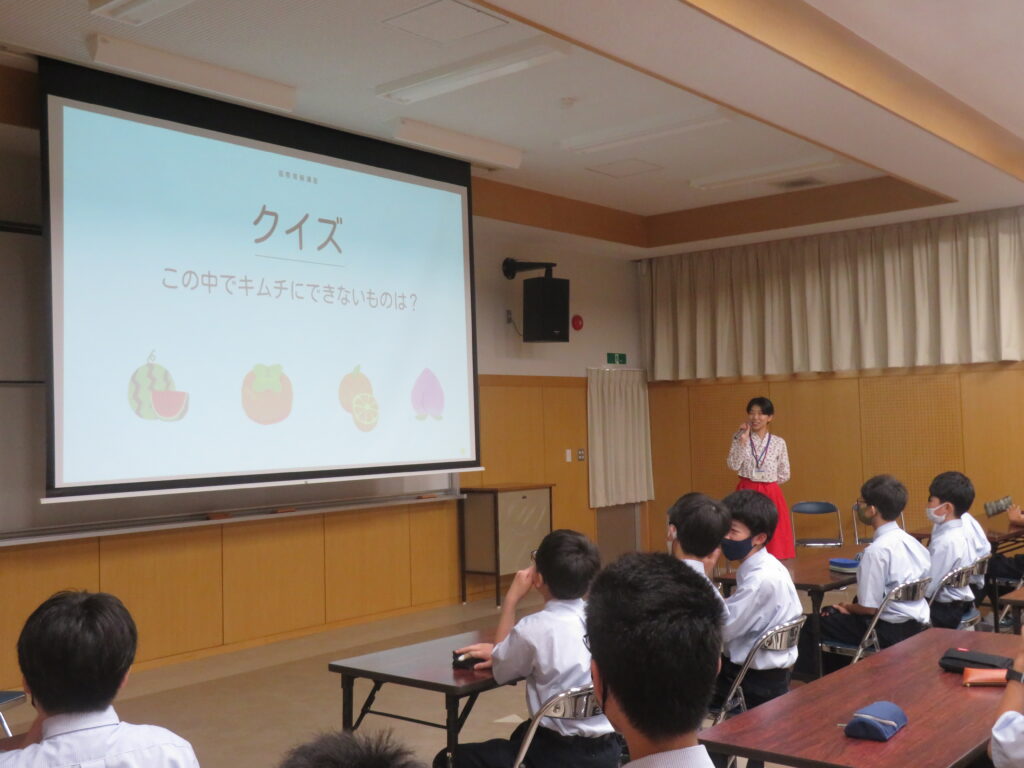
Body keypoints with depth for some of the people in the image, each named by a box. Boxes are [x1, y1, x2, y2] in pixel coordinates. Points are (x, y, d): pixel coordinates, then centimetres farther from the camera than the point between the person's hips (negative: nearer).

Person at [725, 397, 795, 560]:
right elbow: (733, 466, -10)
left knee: (774, 539, -1)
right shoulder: (739, 438, 3)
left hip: (771, 495, 1)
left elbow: (784, 474, 9)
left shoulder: (778, 442, 4)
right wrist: (743, 440, -13)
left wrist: (766, 481, 6)